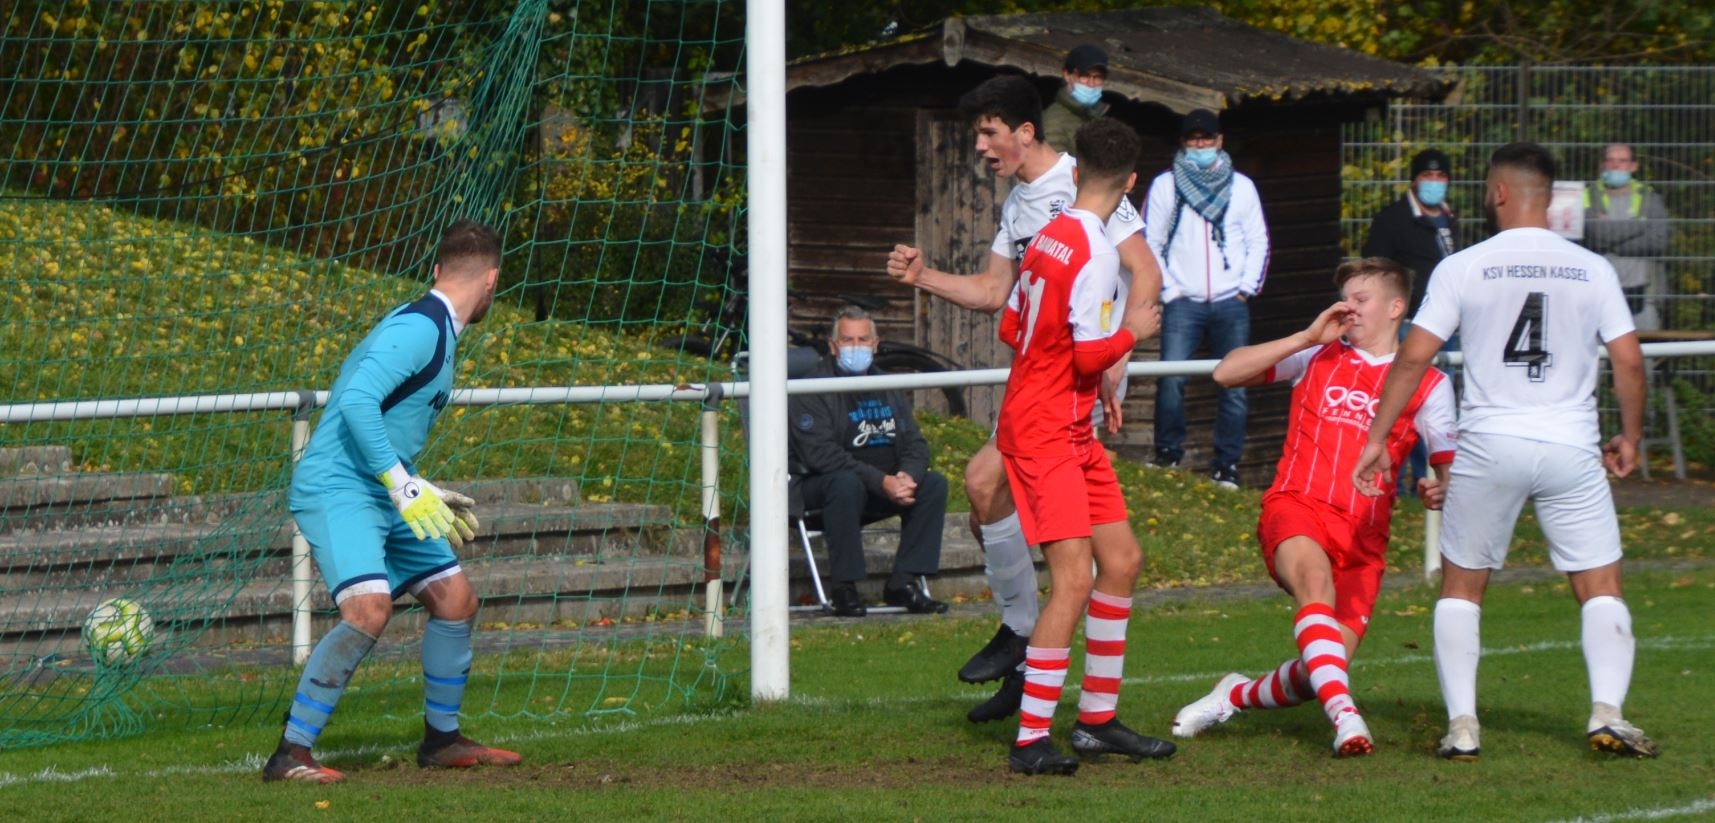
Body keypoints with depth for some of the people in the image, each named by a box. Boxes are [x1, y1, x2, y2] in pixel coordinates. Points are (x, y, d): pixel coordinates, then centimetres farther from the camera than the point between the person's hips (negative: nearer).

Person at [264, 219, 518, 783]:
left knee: (455, 598, 12)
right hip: (336, 489, -10)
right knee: (368, 608, -25)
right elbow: (356, 402, -26)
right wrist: (403, 485, -27)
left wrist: (426, 495, 30)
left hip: (383, 497, 10)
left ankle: (442, 740, 27)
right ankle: (290, 755, -20)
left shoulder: (435, 331, 16)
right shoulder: (419, 329, -15)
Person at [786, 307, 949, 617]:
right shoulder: (811, 391, -9)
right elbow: (821, 454, -21)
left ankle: (903, 583, -13)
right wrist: (881, 482, -29)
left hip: (886, 484, 7)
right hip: (818, 487, -7)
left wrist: (908, 476, -17)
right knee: (846, 483, -38)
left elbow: (914, 443, 9)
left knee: (934, 484, -12)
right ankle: (844, 589, -29)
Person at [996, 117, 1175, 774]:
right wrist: (1132, 332, -3)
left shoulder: (1050, 236, 9)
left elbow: (1010, 328, 18)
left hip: (1071, 433, 10)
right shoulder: (1094, 251, -18)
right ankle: (1031, 740, -16)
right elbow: (1091, 356, -20)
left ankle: (1097, 720, 20)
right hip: (1046, 432, -10)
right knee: (1074, 577, -15)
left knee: (1122, 560, 12)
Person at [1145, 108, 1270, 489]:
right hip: (1184, 301, -1)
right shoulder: (1166, 186, 7)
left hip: (1231, 303, 1)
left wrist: (1247, 288, 2)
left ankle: (1226, 465, 3)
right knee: (1171, 380, -14)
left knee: (1235, 386, -3)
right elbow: (1150, 244, 8)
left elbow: (1258, 242, 13)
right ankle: (1168, 456, 0)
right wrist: (1168, 289, -2)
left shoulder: (1241, 186, 11)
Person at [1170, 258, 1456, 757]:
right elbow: (1227, 373, 10)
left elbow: (1451, 467, 8)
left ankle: (1236, 696, 18)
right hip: (1296, 510, -1)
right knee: (1316, 578, -37)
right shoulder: (1319, 356, 16)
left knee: (1325, 669, -11)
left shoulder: (1427, 385, 12)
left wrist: (1441, 490, -17)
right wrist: (1309, 337, 3)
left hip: (1363, 534, 1)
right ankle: (1344, 714, -46)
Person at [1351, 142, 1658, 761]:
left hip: (1489, 447, -1)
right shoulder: (1593, 269, 4)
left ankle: (1461, 723, 1)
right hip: (1572, 450, 1)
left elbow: (1413, 356, -3)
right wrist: (1629, 438, 16)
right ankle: (1607, 711, -11)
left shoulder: (1462, 268, 0)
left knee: (1461, 588, 12)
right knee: (1601, 588, 7)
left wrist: (1378, 438, 2)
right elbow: (1629, 362, 2)